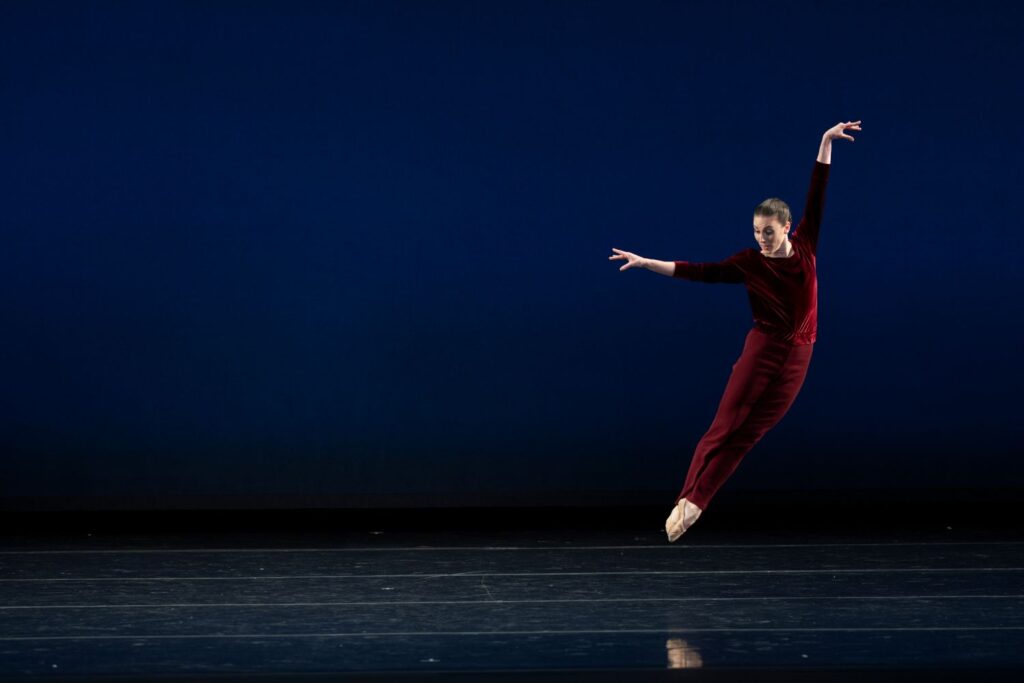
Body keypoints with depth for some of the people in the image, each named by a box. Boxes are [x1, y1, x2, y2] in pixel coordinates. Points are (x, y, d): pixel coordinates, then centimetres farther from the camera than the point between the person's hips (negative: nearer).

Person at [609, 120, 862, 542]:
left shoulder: (804, 246, 2)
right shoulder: (749, 262, -2)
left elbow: (817, 195, 4)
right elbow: (699, 272, -4)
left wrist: (827, 141, 5)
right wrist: (647, 263, -10)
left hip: (797, 356, 2)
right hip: (762, 350, -2)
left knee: (749, 432, 0)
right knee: (725, 426, -9)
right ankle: (687, 500, -12)